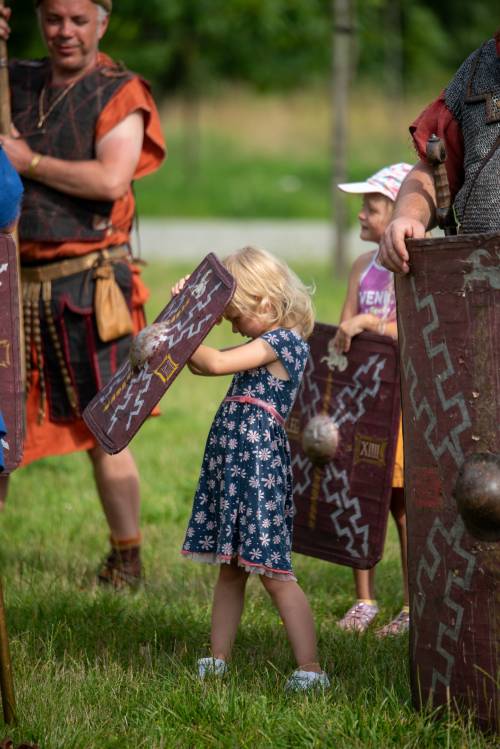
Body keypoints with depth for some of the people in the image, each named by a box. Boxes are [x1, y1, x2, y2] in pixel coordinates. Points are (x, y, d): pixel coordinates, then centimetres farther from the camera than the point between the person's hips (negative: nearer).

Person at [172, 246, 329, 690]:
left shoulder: (282, 340, -10)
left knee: (273, 572, -11)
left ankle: (311, 670, -10)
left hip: (260, 460, -10)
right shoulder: (267, 344, 19)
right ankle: (218, 661, 18)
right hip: (233, 461, 10)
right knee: (231, 568, 12)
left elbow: (215, 363, -19)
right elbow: (202, 364, 25)